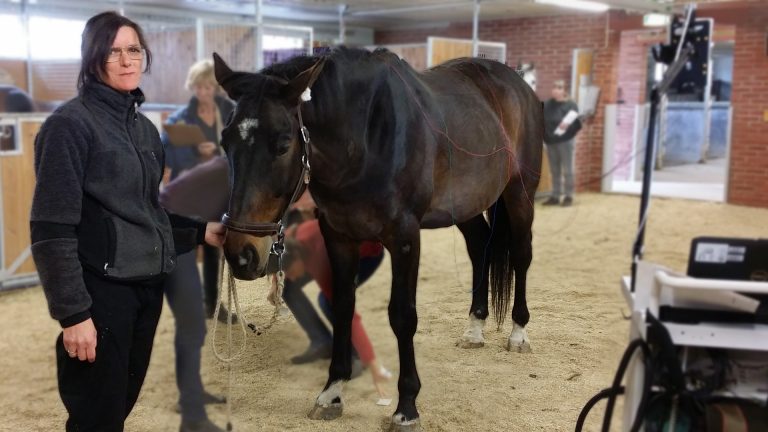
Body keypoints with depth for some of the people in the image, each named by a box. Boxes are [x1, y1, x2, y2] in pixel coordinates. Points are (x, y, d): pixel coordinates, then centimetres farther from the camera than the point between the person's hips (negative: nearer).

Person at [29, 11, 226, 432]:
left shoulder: (145, 128, 11)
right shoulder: (70, 123, -12)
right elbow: (52, 230, -16)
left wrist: (199, 232, 11)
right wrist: (72, 312, -20)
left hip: (148, 287, 7)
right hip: (101, 290, -7)